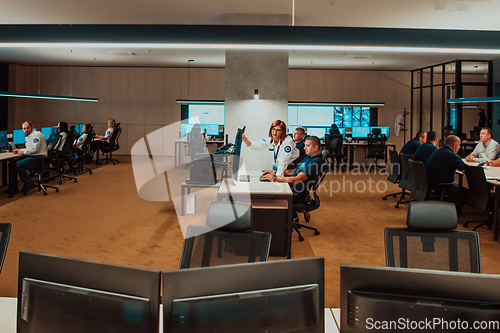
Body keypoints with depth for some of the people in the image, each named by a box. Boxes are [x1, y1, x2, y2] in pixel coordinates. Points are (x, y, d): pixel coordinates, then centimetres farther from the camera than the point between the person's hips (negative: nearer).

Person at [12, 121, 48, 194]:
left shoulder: (36, 135, -11)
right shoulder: (28, 136, 21)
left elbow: (34, 149, -21)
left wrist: (23, 152, -11)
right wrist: (19, 150, 12)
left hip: (38, 158, -10)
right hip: (32, 156, 10)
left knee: (19, 165, -23)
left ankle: (29, 183, -13)